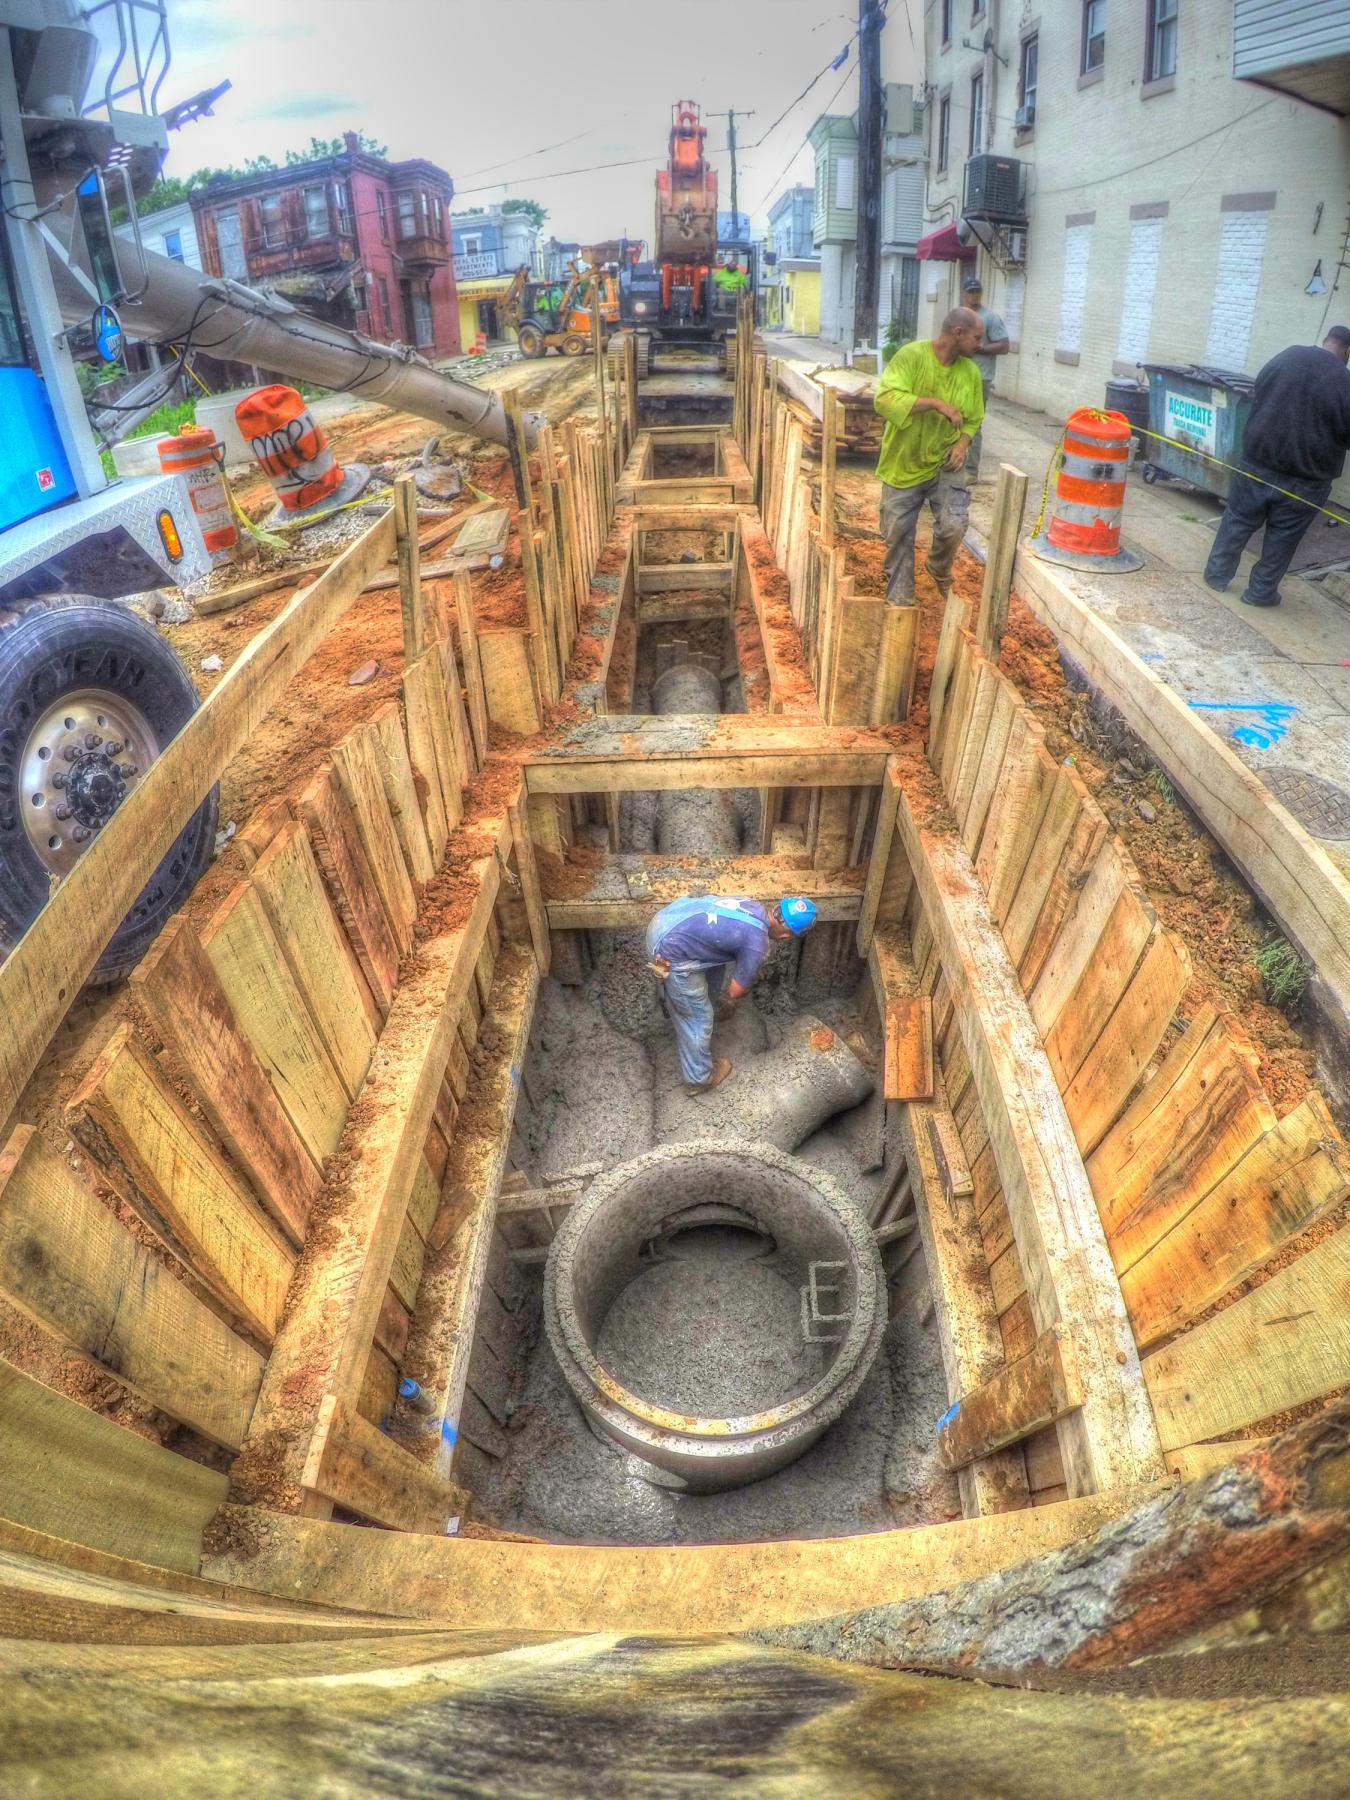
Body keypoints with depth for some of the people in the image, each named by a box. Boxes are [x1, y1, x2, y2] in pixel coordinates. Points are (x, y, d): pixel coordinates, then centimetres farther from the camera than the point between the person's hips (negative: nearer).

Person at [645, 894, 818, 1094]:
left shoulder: (754, 906, 10)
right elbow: (736, 990, -1)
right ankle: (699, 1079, 32)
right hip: (671, 952, -8)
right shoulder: (757, 944, -14)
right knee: (699, 1018, 13)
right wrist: (728, 1003, 23)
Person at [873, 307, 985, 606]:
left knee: (953, 526, -14)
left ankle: (940, 571, 18)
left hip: (945, 464, 2)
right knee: (898, 534, 5)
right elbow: (884, 399, -27)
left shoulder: (970, 371, 1)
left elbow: (973, 419, 13)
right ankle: (898, 598, 22)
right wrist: (936, 403, -29)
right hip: (904, 464, -2)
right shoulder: (911, 355, -14)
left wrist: (962, 443, -8)